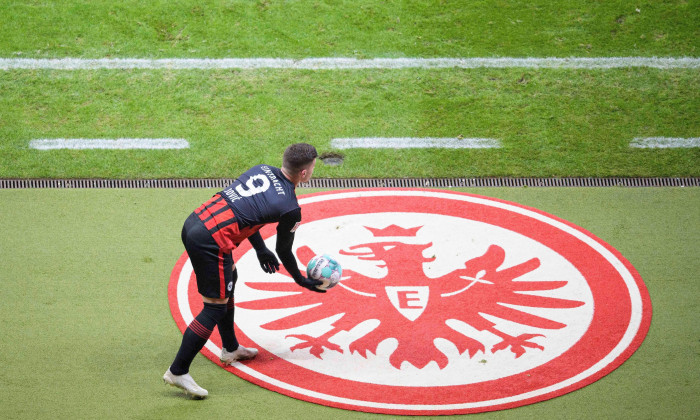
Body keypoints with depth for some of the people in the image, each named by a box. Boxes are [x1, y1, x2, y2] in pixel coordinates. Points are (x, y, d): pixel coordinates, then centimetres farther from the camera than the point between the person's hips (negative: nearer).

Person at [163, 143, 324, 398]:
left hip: (193, 223, 9)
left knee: (229, 279, 28)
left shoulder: (262, 170, 14)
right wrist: (302, 281, 26)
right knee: (216, 306, 1)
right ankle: (178, 372, 1)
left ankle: (230, 349, 43)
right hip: (212, 241, -9)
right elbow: (284, 252, 8)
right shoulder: (290, 208, -5)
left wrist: (260, 249, 34)